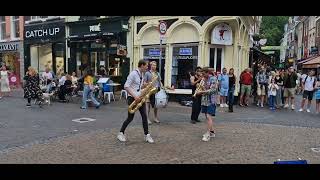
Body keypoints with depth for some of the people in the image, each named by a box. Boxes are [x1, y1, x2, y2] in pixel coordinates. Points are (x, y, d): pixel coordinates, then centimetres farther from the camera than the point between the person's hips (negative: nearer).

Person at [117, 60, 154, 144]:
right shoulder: (133, 73, -15)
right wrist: (134, 96, -23)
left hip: (140, 98, 7)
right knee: (130, 118, 0)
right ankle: (121, 133, 18)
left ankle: (147, 135, 7)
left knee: (144, 116, 1)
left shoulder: (141, 74, 11)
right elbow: (126, 86, -20)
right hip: (132, 98, -7)